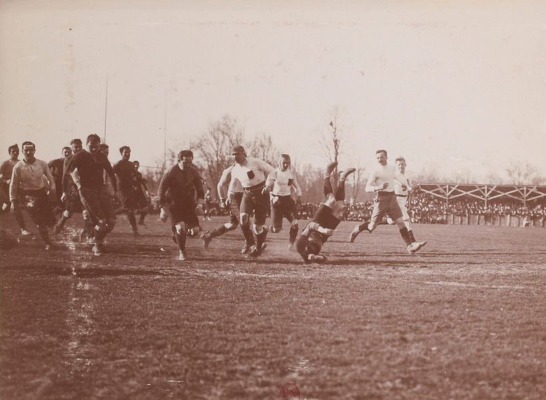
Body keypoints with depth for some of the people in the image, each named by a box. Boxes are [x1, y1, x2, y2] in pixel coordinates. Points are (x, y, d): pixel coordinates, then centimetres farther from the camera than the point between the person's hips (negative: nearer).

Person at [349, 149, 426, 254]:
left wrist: (401, 184, 22)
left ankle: (411, 246, -10)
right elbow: (367, 188, -16)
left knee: (401, 222, -6)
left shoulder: (391, 168, 11)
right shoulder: (376, 171, -9)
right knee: (372, 226, 1)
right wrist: (379, 187, -32)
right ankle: (357, 229, 31)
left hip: (392, 198, 5)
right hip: (381, 198, -5)